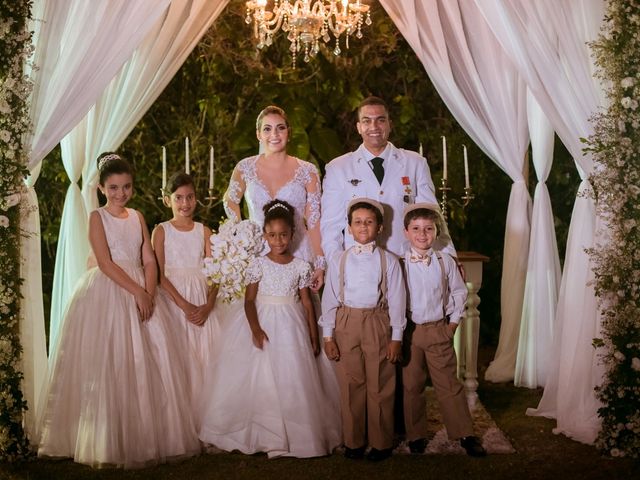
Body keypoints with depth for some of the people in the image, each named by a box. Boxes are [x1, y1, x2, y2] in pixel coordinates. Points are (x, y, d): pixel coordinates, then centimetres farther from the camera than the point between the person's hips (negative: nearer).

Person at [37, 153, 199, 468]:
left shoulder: (137, 217, 12)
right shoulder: (97, 217, -2)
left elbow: (149, 260, 6)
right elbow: (105, 263, -12)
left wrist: (149, 293, -10)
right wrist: (137, 292, -17)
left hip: (140, 293, 5)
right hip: (106, 293, -5)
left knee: (146, 365, 3)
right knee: (107, 366, -5)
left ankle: (146, 438, 13)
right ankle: (108, 442, 4)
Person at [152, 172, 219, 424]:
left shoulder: (204, 231, 8)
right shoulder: (161, 231, 1)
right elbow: (160, 274, -6)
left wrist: (208, 304, -12)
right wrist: (184, 305, -15)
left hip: (202, 302, 3)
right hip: (173, 299, -2)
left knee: (203, 354, 1)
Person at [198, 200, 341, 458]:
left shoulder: (300, 266, 2)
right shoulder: (259, 264, -2)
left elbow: (307, 302, 4)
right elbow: (249, 300, -6)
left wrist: (314, 337, 3)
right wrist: (255, 329, -19)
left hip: (292, 327, 1)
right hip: (264, 324, -1)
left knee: (293, 380, 0)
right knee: (263, 380, 1)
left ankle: (296, 435, 11)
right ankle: (264, 434, 11)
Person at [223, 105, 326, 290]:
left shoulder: (307, 171, -1)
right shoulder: (245, 168, 1)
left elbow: (314, 220, -2)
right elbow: (230, 201, 18)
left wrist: (320, 265, -5)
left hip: (297, 253, -1)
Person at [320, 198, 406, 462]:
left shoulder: (389, 261, 0)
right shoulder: (338, 259, 3)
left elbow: (396, 300, 0)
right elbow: (330, 298, 4)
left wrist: (396, 337, -3)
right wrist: (328, 335, 0)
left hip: (378, 324, -1)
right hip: (346, 324, 1)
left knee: (380, 386, 6)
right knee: (350, 386, 8)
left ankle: (381, 442, 20)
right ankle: (353, 441, 22)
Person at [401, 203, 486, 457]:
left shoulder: (445, 261, 0)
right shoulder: (399, 263, -5)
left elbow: (459, 291, 10)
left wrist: (453, 322, 5)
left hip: (439, 330, 1)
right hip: (409, 331, 0)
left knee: (449, 384, 4)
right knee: (412, 386, 7)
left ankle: (464, 434, 13)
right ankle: (416, 435, 20)